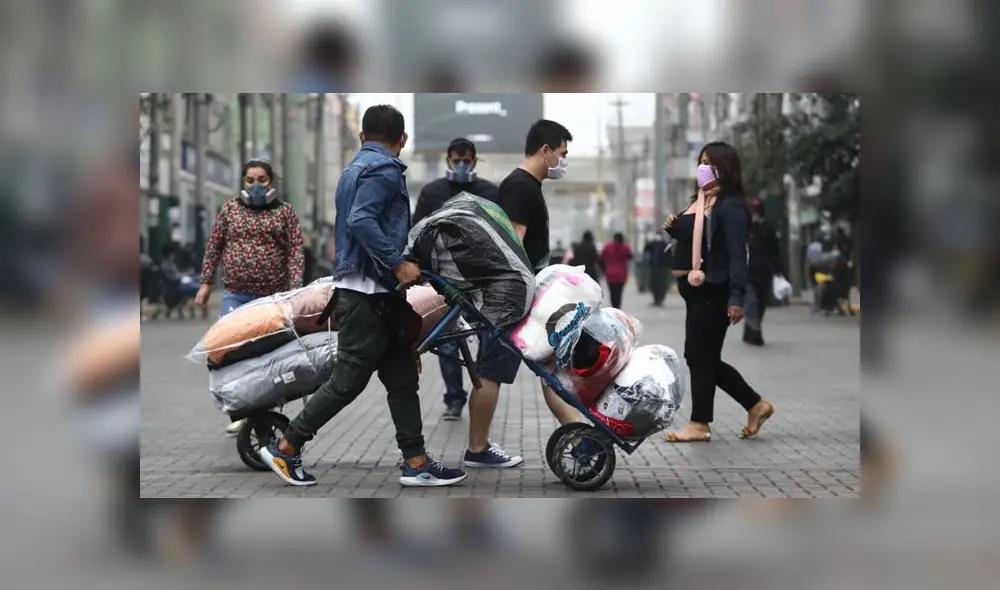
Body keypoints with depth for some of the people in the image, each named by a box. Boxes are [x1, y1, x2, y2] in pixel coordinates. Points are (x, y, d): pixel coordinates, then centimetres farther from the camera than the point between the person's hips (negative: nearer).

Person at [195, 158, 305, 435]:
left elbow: (296, 253, -2)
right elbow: (214, 246, 13)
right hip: (235, 295, 1)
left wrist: (294, 290, -11)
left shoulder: (285, 211, 4)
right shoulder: (230, 208, 9)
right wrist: (206, 282, 9)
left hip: (272, 297, -1)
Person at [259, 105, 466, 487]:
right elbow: (361, 221, -24)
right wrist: (398, 264, -23)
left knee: (403, 378, 8)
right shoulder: (384, 169, -11)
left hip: (376, 294, 10)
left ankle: (416, 463, 9)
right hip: (368, 293, -10)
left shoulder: (355, 167, 18)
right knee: (348, 380, -4)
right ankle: (285, 448, 5)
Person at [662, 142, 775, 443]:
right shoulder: (700, 201, 15)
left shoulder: (731, 206, -13)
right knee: (706, 358, 13)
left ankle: (700, 424, 7)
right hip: (695, 290, 10)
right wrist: (673, 228, 6)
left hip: (714, 292, -10)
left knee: (699, 355, -3)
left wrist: (736, 297, -24)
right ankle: (756, 405, 24)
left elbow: (736, 254, -18)